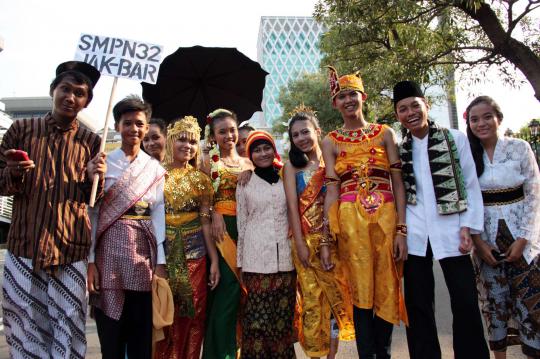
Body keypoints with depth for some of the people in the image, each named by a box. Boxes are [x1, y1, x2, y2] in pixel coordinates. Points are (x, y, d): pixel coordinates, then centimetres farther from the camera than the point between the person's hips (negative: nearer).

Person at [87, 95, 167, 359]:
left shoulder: (155, 169, 9)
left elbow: (159, 215, 5)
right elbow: (91, 212, -1)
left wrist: (160, 262, -2)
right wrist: (90, 260, -9)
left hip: (143, 250, 2)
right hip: (109, 248, -2)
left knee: (142, 332, 7)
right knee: (110, 332, 3)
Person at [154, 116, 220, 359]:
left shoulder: (200, 179, 6)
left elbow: (205, 222, 5)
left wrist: (214, 260, 1)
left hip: (194, 253, 1)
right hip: (163, 252, -1)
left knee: (193, 315, 6)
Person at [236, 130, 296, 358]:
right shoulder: (245, 184, 6)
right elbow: (241, 224, 7)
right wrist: (240, 263, 5)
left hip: (285, 258, 2)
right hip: (256, 258, -1)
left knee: (283, 316, 6)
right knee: (257, 317, -2)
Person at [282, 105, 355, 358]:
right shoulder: (291, 166, 6)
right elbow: (292, 205, -1)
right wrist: (300, 243, -9)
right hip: (306, 238, 0)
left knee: (336, 293, 2)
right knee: (312, 297, 1)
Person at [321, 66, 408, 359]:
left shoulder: (385, 133, 9)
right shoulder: (331, 141, 9)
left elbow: (398, 183, 3)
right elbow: (332, 190, 3)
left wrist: (402, 229, -6)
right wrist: (326, 239, -4)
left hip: (386, 216, 1)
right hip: (350, 219, 0)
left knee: (386, 290, 6)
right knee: (361, 291, 3)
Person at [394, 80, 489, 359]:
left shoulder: (455, 138, 2)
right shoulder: (399, 149, 8)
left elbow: (471, 186, 0)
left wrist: (468, 226, -6)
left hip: (450, 230, -2)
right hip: (414, 234, 2)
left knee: (465, 302, 1)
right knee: (418, 304, 8)